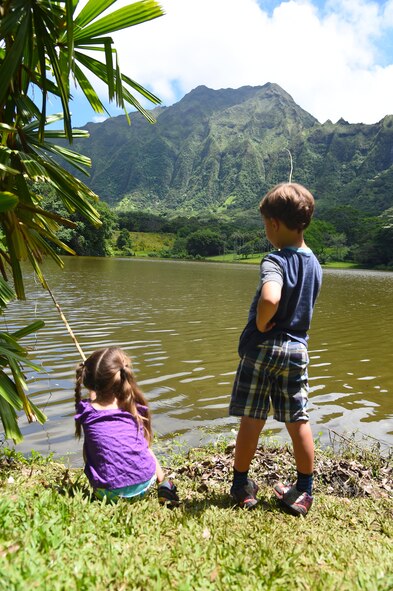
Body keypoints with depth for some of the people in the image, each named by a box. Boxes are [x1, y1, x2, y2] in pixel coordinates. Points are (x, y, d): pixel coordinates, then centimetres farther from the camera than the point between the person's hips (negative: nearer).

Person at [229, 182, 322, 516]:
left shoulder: (275, 260, -17)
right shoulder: (315, 264, 6)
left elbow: (270, 299, -36)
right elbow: (304, 308, 10)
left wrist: (261, 325, -19)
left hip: (262, 348, -6)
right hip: (297, 348, 6)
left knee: (251, 420, 6)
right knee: (298, 420, 12)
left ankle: (241, 487, 22)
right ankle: (304, 492, 24)